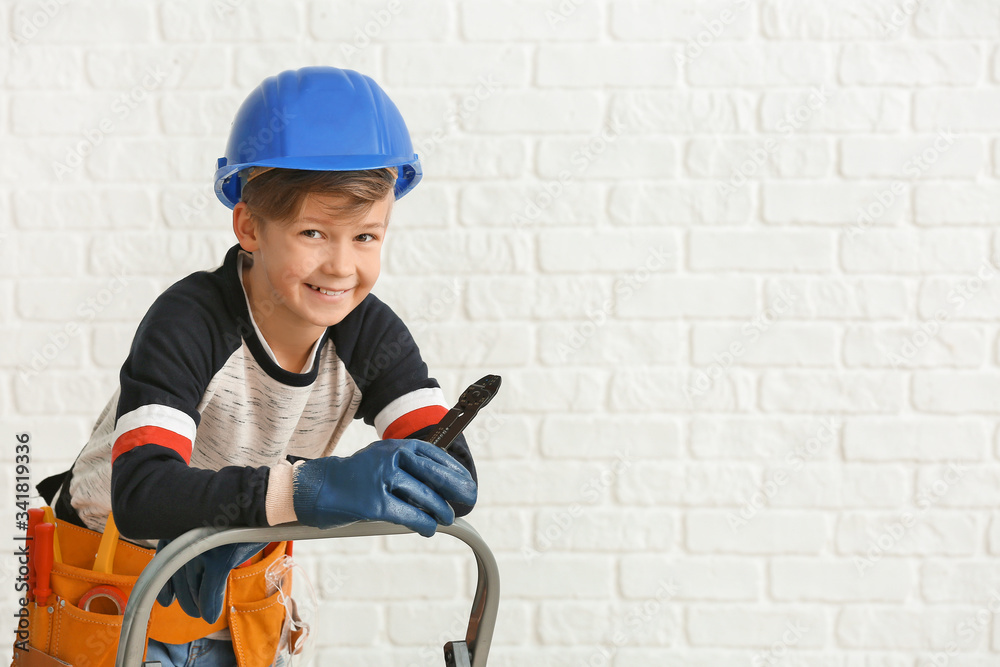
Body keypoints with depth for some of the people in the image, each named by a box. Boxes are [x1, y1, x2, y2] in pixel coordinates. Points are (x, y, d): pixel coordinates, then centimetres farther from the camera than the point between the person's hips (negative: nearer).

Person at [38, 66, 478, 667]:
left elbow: (455, 477, -28)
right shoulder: (189, 321, -28)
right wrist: (307, 489, -58)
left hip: (231, 610, 4)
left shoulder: (370, 335, -15)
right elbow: (141, 493, -42)